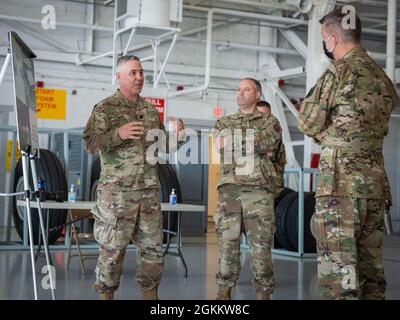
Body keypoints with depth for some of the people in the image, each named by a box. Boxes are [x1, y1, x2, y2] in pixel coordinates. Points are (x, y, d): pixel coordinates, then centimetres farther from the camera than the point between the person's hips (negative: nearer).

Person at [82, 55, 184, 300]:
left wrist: (174, 134, 3)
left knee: (153, 247, 8)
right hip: (117, 191, -5)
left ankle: (150, 294, 19)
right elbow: (90, 144, -9)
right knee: (112, 248, -1)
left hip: (150, 190, 5)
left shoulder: (151, 110, 15)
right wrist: (118, 134, -23)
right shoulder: (105, 108, -1)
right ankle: (106, 294, 10)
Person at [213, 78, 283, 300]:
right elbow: (220, 144, 2)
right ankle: (224, 291, 9)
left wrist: (232, 141, -2)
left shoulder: (270, 122, 12)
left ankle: (263, 293, 4)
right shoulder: (224, 123, 20)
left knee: (260, 244, -3)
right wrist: (251, 143, -3)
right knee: (227, 242, 1)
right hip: (228, 188, 2)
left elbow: (266, 143, -8)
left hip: (258, 189, -2)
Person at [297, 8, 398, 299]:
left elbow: (308, 123, -3)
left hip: (342, 179, -8)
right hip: (375, 179, 8)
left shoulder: (340, 71, -8)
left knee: (338, 264, -6)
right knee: (370, 261, 12)